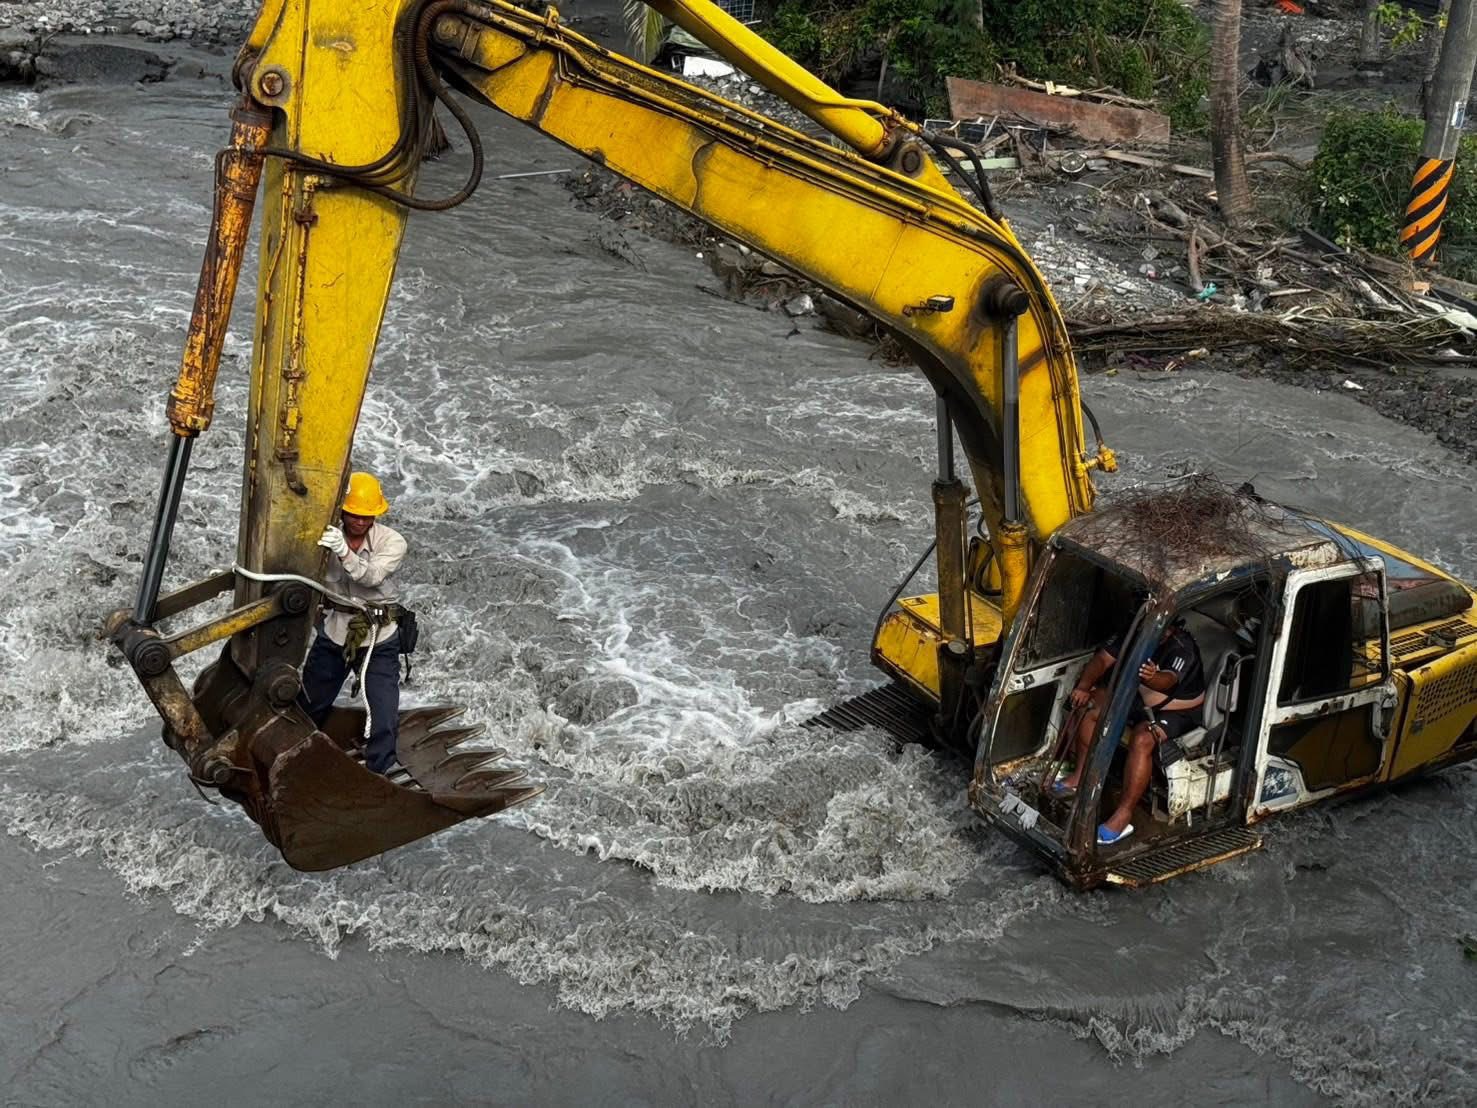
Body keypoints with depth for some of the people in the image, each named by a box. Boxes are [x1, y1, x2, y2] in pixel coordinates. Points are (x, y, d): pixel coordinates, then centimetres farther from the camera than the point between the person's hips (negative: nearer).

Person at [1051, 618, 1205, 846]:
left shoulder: (1182, 648, -29)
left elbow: (1169, 680, -48)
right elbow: (1102, 659, -11)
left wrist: (1153, 678, -72)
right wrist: (1084, 686, -28)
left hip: (1178, 710, -8)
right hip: (1140, 698, 8)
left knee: (1142, 739, -35)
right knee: (1088, 702, -3)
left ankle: (1122, 817, -33)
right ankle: (1081, 775, 9)